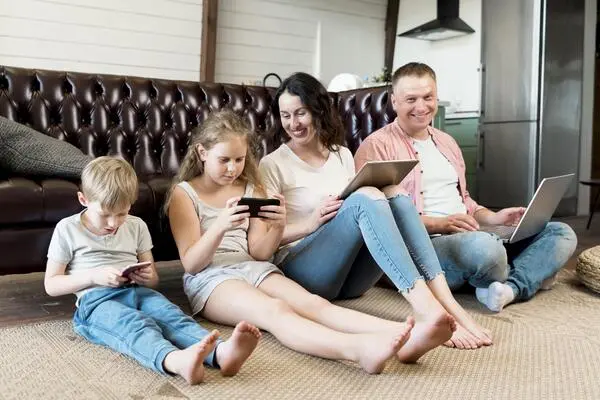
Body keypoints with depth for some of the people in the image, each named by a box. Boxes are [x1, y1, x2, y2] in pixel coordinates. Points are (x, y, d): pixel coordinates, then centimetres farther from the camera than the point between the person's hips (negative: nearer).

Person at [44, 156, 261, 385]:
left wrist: (147, 278, -4)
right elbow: (51, 285, 7)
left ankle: (220, 353, -61)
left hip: (137, 292, 4)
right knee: (136, 324, -38)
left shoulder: (136, 226, 18)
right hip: (97, 301, -3)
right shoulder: (67, 229, 8)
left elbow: (153, 280, 23)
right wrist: (93, 276, -9)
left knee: (171, 314, -31)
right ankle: (176, 361, -70)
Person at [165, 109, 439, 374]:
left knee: (314, 304, -27)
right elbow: (191, 263, -4)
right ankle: (360, 348, -64)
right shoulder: (184, 193, 5)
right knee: (276, 311, -36)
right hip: (210, 278, -4)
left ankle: (402, 338, -52)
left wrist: (278, 227, -14)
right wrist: (220, 227, -23)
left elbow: (259, 253, 9)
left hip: (254, 270, 4)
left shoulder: (250, 189, 18)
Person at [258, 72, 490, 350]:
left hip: (351, 275, 5)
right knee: (365, 199, -29)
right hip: (303, 271, -5)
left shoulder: (342, 155, 17)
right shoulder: (273, 165, 2)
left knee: (398, 197, -21)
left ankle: (449, 306, -34)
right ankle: (425, 308, -45)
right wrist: (310, 223, -22)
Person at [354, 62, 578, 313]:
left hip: (471, 237, 8)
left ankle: (511, 288, -25)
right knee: (484, 246, -39)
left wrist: (493, 218, 9)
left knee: (561, 233, -2)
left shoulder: (446, 142, 23)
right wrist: (437, 224, -20)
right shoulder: (377, 146, -2)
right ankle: (531, 276, -5)